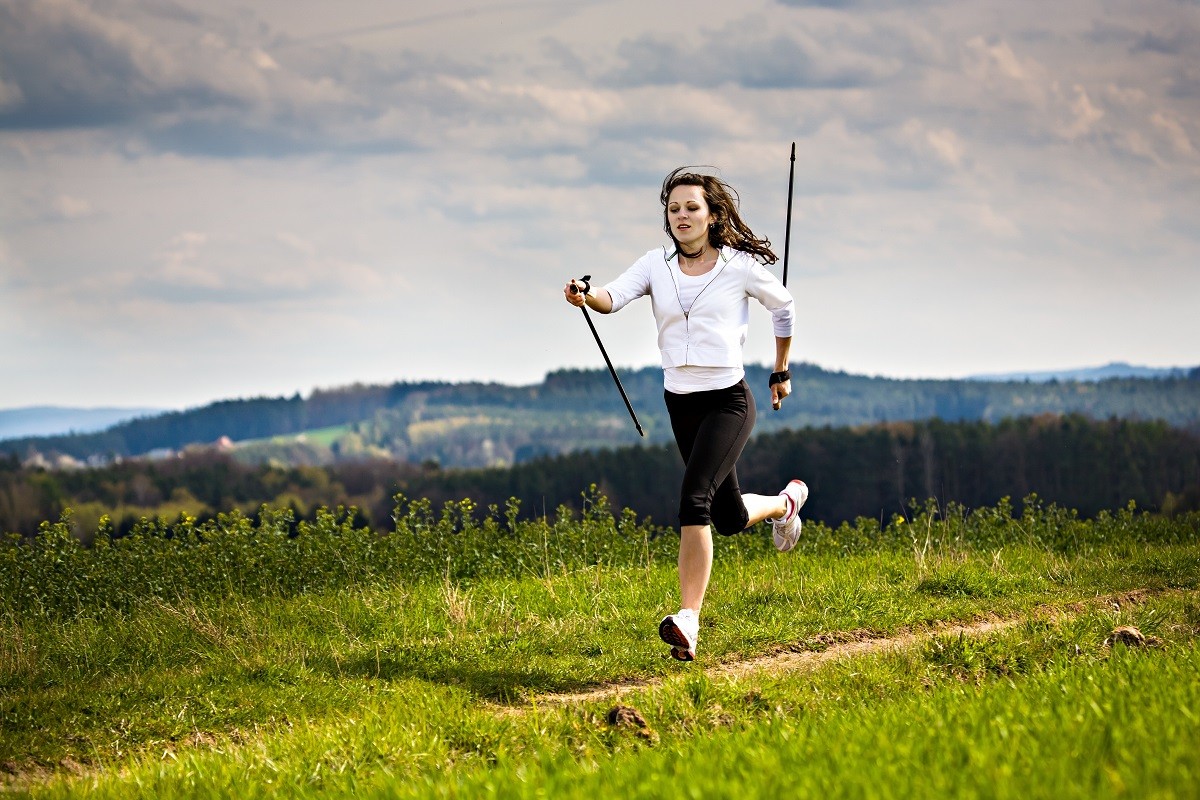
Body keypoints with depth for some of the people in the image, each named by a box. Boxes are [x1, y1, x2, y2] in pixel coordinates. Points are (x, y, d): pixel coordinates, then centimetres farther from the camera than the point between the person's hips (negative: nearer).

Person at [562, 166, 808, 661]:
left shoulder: (741, 266, -5)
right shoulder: (656, 265, 2)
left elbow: (783, 307, 11)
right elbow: (615, 296, -14)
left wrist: (781, 373, 17)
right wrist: (586, 296, -36)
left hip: (728, 400, -5)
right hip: (680, 402, 5)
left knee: (694, 499, -23)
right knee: (729, 518, 15)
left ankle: (688, 621, -25)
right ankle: (784, 503, 50)